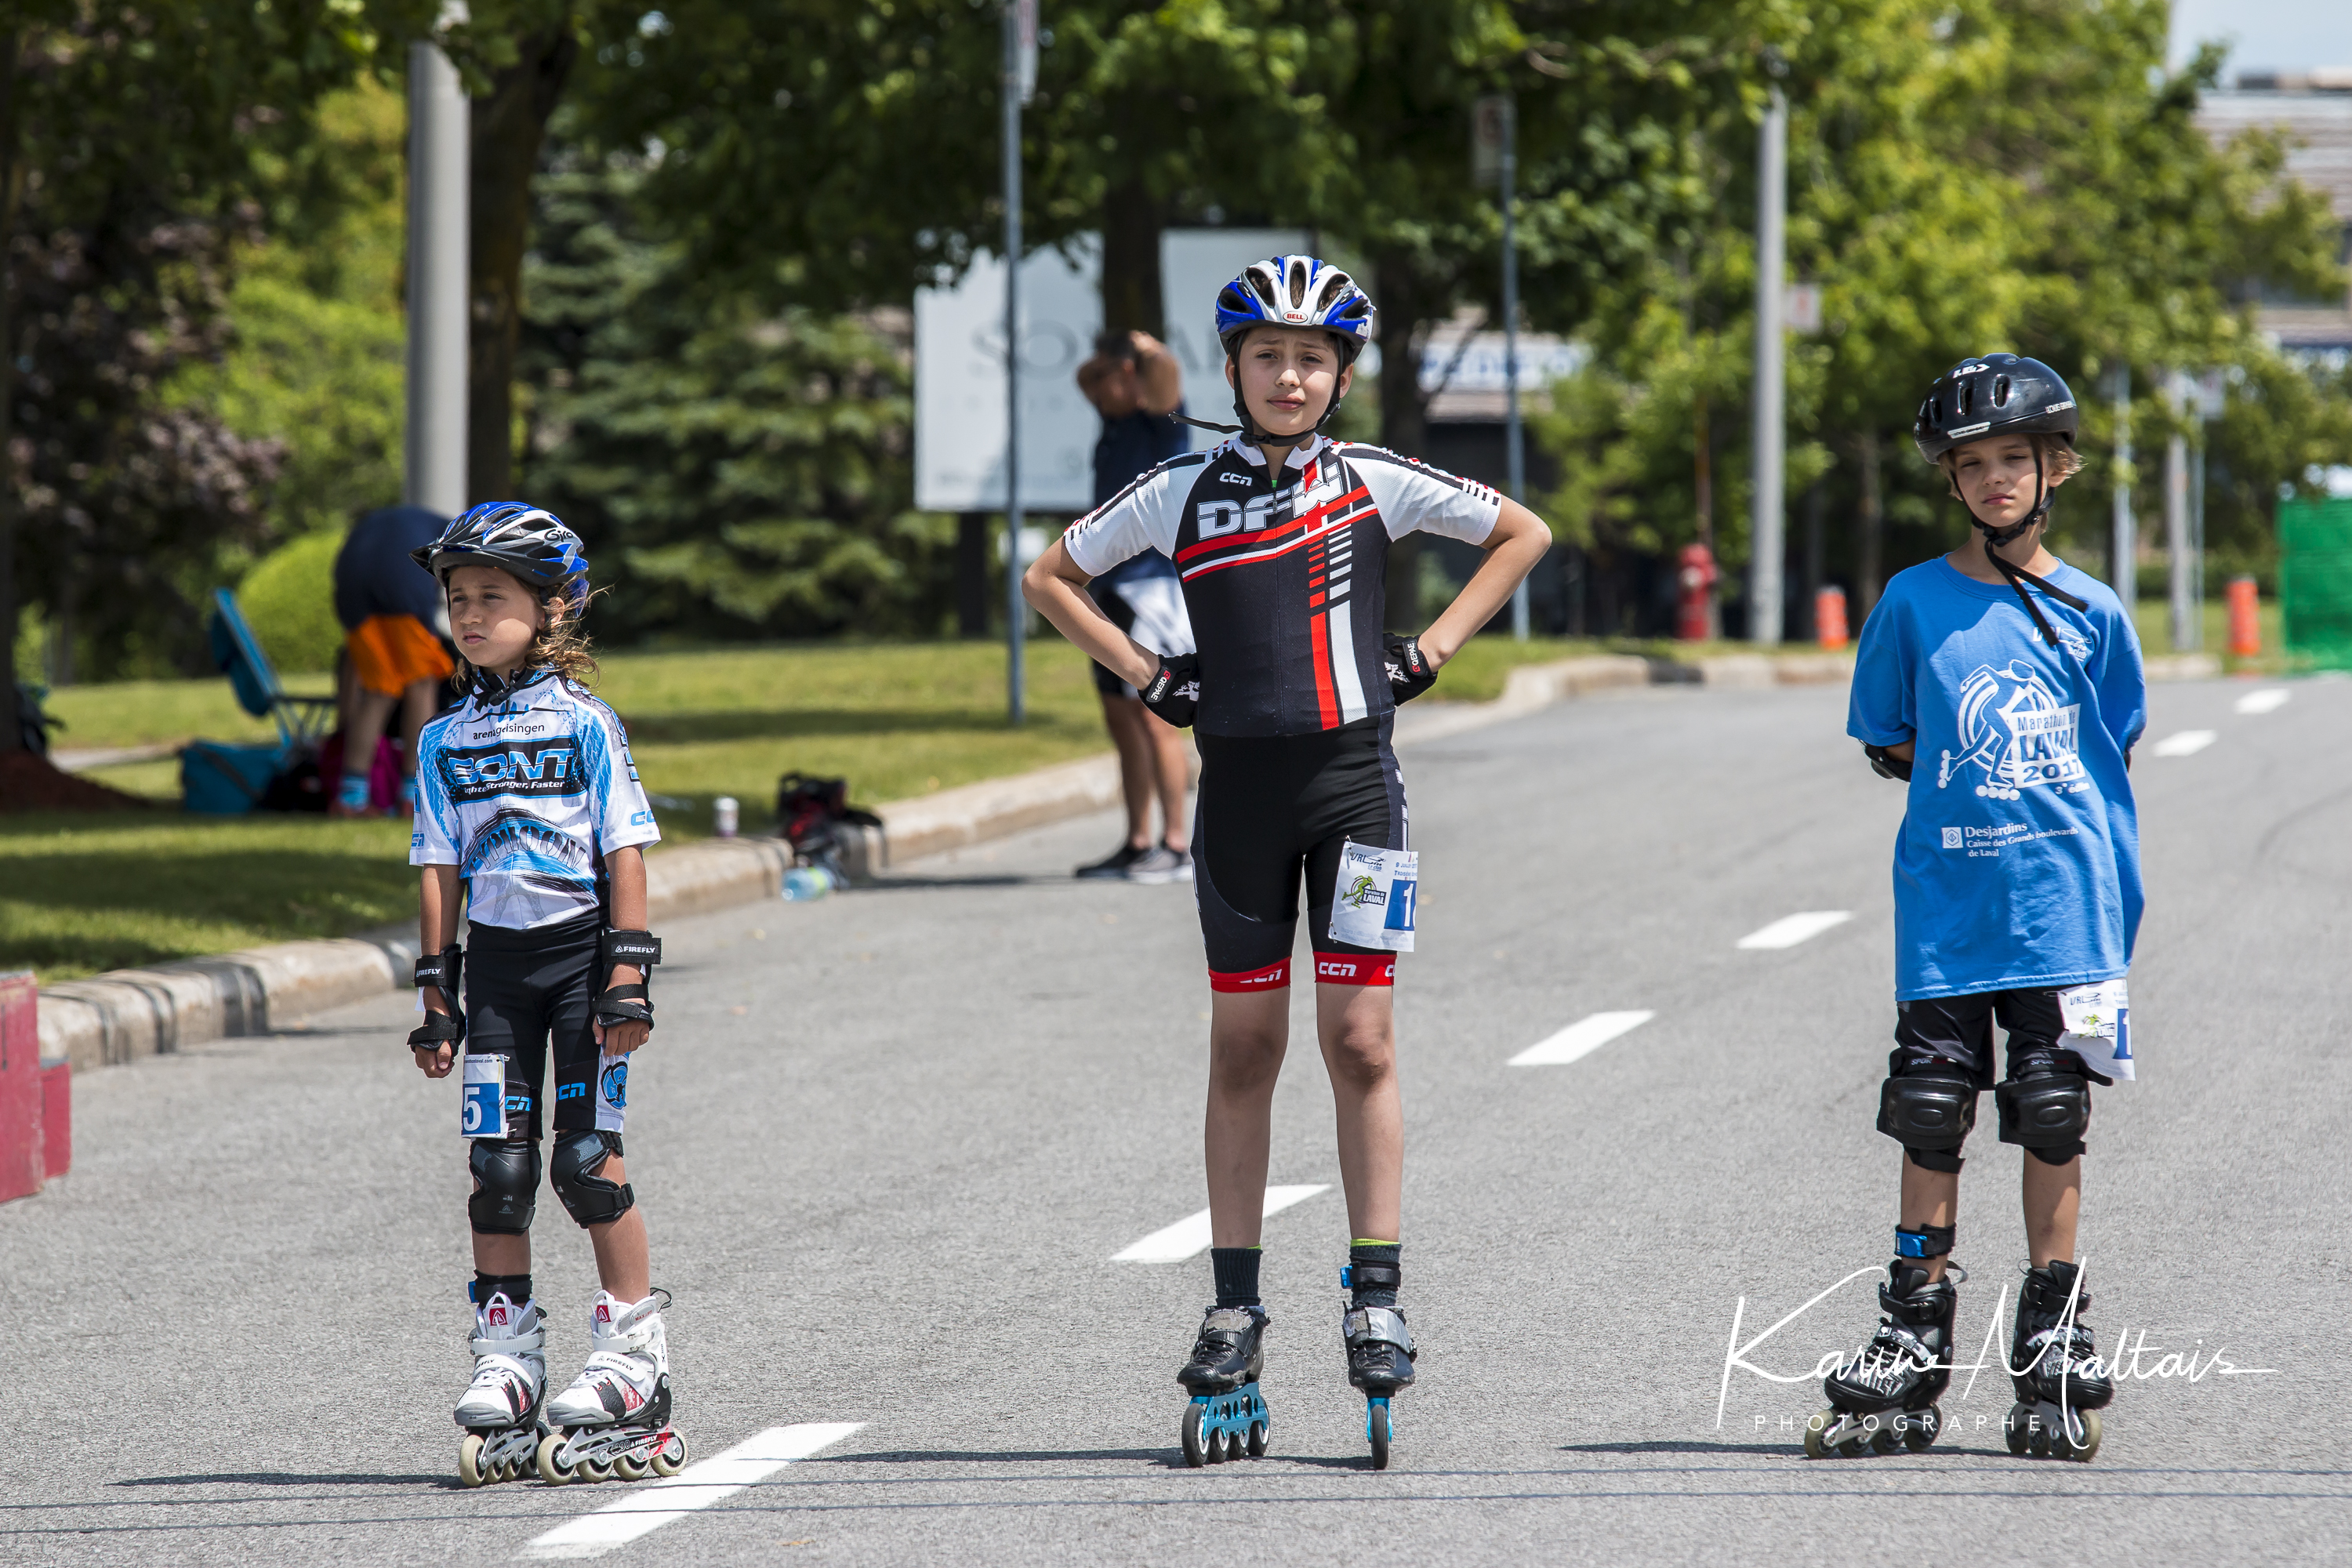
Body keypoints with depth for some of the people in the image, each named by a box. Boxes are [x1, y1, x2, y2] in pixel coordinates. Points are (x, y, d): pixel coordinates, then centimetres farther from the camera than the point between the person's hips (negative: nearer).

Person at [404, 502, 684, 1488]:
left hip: (578, 947, -4)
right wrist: (437, 995, 6)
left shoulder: (583, 723, -3)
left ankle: (631, 1355, 3)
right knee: (498, 1165, 0)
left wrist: (628, 976, -11)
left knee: (587, 1160, -5)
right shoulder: (448, 740, 9)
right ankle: (505, 1366, 6)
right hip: (495, 958, 4)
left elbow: (624, 853, -4)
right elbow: (439, 870, 10)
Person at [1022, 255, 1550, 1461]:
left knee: (1359, 1043, -4)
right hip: (1239, 787, 1)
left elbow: (1524, 534, 10)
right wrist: (1144, 672, 4)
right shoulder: (1181, 493, 2)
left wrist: (1430, 650, 3)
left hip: (1353, 783, -1)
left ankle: (1376, 1302, 0)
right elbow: (1050, 578, 15)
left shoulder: (1372, 481, 0)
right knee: (1244, 1047, 6)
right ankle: (1234, 1307, 11)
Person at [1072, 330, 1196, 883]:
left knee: (1154, 716, -11)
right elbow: (1086, 378, 35)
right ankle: (1138, 843, 15)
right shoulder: (1115, 419, 16)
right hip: (1112, 587, 9)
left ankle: (1178, 847, -11)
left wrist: (1148, 350, -10)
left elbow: (1164, 372, -27)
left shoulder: (1158, 418, -7)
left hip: (1154, 583, -9)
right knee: (1121, 719, 10)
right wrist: (1105, 358, 18)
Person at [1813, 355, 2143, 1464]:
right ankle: (1912, 1353, 10)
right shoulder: (1916, 603, 3)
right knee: (1930, 1123, 3)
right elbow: (1887, 745, 9)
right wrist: (1968, 780, -2)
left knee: (2053, 1126, 3)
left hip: (2063, 906, 0)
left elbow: (2112, 765, 10)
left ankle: (2055, 1360, 10)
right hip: (1944, 906, 0)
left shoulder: (2091, 614, 5)